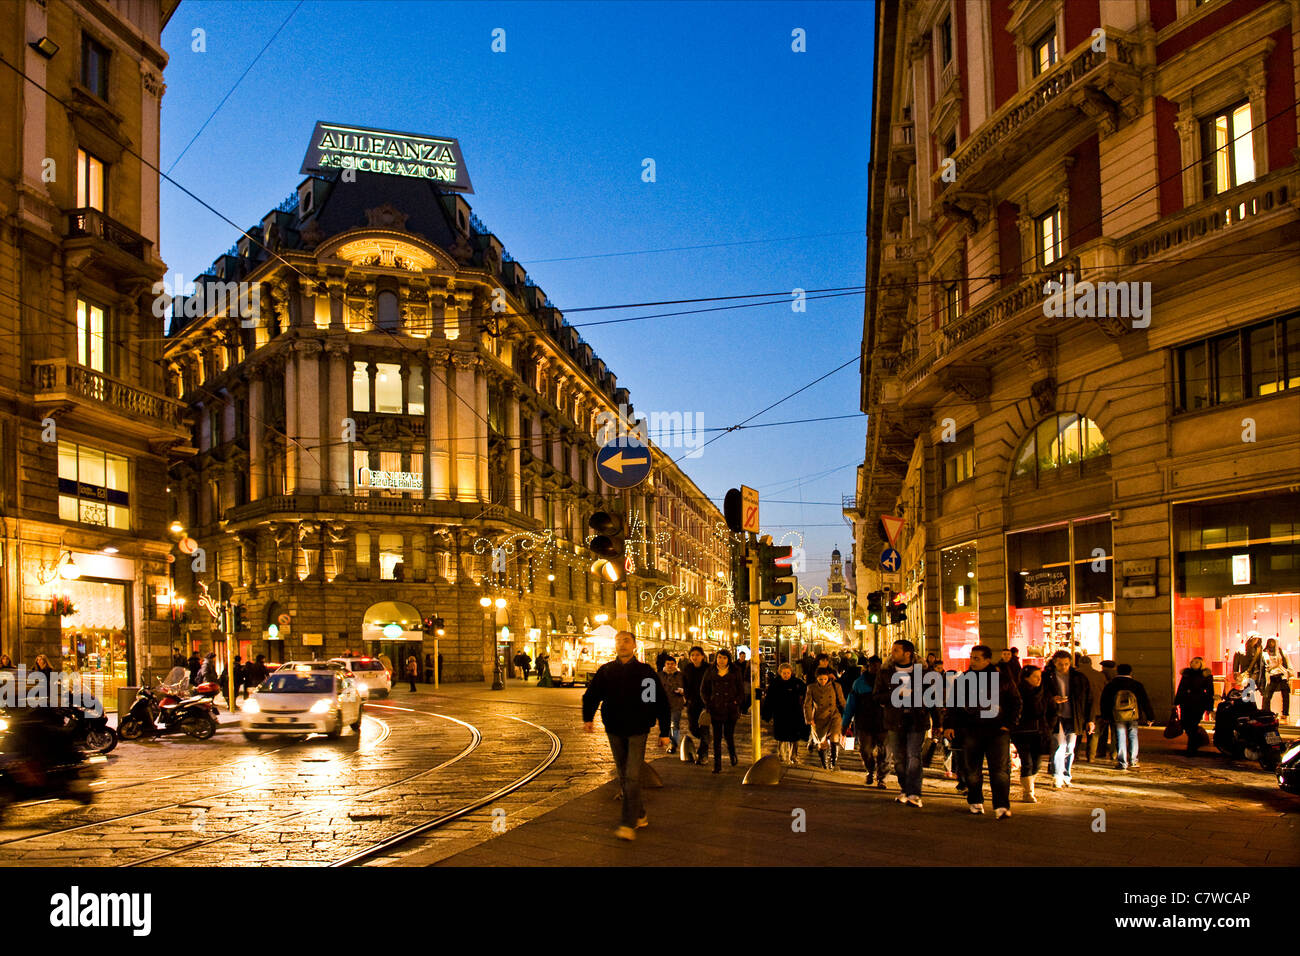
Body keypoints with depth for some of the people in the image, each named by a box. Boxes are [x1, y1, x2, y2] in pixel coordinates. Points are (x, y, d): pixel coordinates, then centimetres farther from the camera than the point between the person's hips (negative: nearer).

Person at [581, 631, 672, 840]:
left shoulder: (645, 671, -2)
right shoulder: (605, 671, 4)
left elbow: (661, 702, 1)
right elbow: (591, 695, 9)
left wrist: (664, 732, -1)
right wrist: (588, 718, -6)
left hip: (637, 731, -4)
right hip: (615, 731, 4)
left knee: (632, 777, -11)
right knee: (624, 778, 11)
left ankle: (629, 825, -10)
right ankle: (640, 816, 26)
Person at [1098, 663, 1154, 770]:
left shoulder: (1110, 686, 2)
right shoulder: (1137, 685, 0)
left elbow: (1104, 702, 8)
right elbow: (1145, 702, 3)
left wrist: (1105, 717, 18)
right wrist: (1150, 717, 9)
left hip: (1117, 717, 0)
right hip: (1133, 717, 0)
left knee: (1120, 739, 3)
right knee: (1133, 737, 13)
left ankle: (1122, 763, 0)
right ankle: (1133, 761, 13)